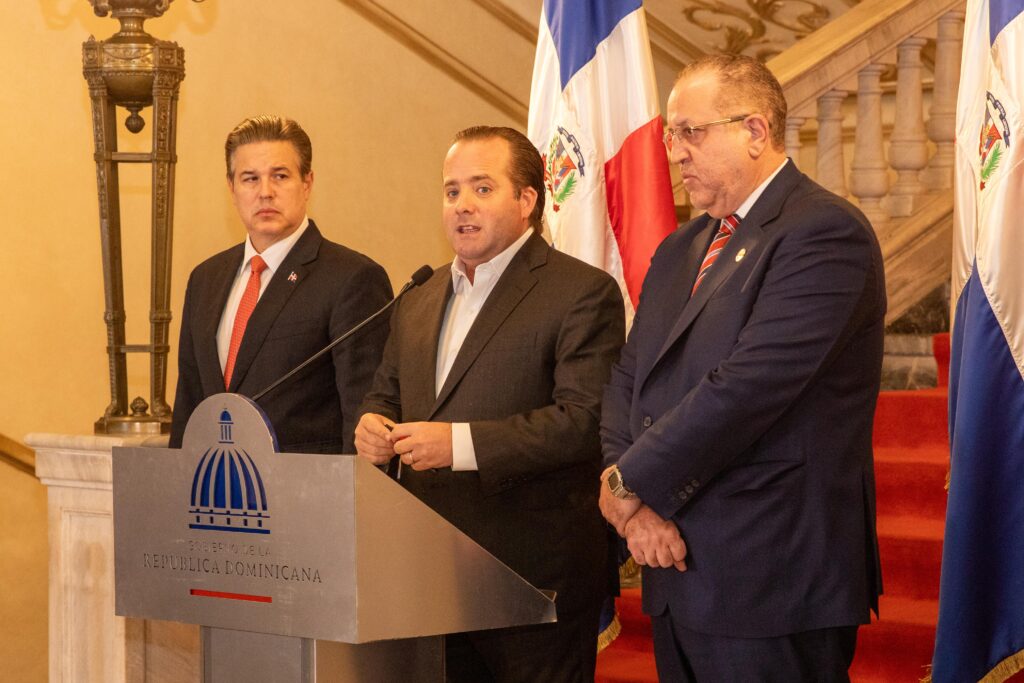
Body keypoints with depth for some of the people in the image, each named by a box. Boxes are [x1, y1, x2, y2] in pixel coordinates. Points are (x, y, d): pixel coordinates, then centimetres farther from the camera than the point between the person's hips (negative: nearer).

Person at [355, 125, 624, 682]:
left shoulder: (583, 293, -7)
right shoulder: (418, 303, 17)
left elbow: (586, 421, -17)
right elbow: (385, 394, 25)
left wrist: (461, 443, -23)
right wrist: (373, 427, 0)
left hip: (534, 574, -6)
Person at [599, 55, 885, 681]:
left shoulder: (826, 231, -12)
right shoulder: (680, 250, 17)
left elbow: (749, 387, -21)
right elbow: (629, 378, 12)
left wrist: (631, 485, -12)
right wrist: (631, 504, -6)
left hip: (774, 584, -8)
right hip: (679, 575, 8)